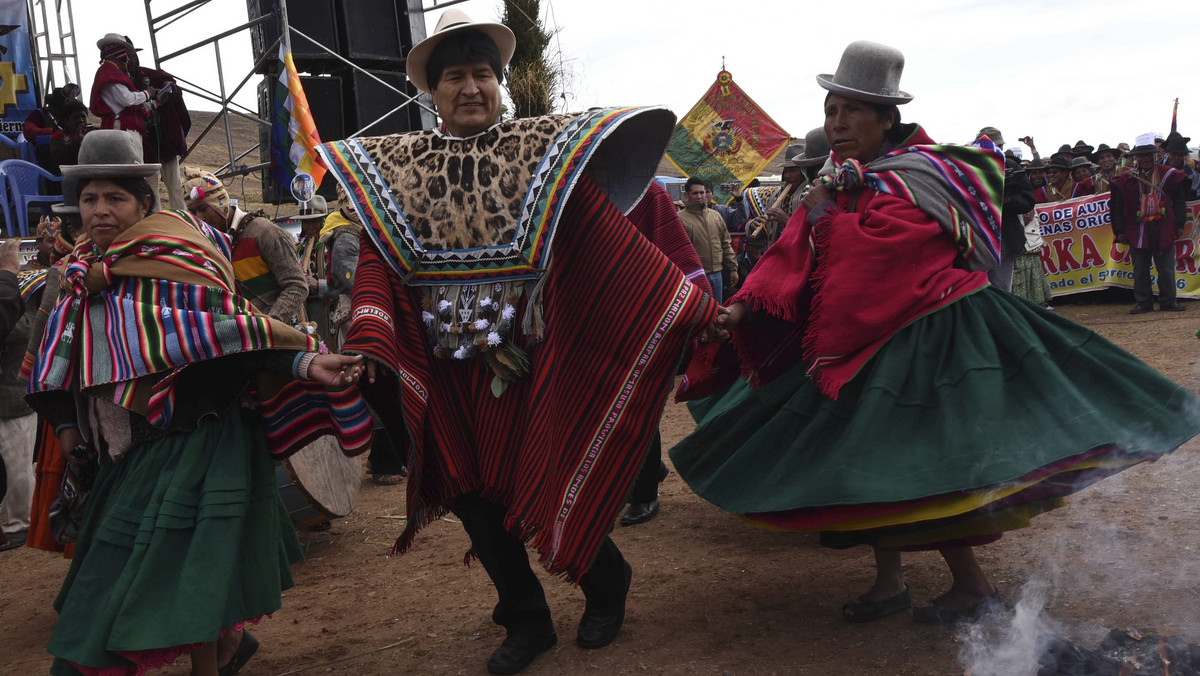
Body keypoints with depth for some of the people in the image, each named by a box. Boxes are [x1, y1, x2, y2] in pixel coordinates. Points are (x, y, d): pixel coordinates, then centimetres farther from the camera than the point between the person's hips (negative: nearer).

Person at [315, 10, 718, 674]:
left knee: (549, 485, 4)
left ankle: (606, 587, 34)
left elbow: (610, 239, -9)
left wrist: (691, 305, -17)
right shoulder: (396, 167, 6)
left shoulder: (544, 151, -2)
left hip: (530, 364, -3)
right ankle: (526, 622, 32)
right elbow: (378, 262, -1)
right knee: (472, 493, 11)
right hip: (448, 374, 4)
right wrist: (367, 339, -19)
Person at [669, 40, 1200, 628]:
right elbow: (794, 258, -3)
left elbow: (867, 251, -34)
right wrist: (745, 307, -17)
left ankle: (973, 587, 10)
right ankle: (888, 582, 22)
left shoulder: (910, 182, -17)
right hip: (871, 339, 8)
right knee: (875, 455, 10)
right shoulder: (846, 184, 8)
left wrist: (822, 213, -17)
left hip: (922, 341, -8)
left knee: (914, 465, -7)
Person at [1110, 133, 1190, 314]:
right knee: (1140, 269, 4)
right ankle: (1143, 303, 13)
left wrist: (1180, 224, 0)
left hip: (1163, 229, 0)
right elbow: (1118, 207, 3)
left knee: (1166, 268, 5)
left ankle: (1168, 301, 14)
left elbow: (1180, 201, 6)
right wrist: (1120, 231, -2)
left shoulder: (1168, 175, 3)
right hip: (1138, 230, 0)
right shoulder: (1127, 179, 2)